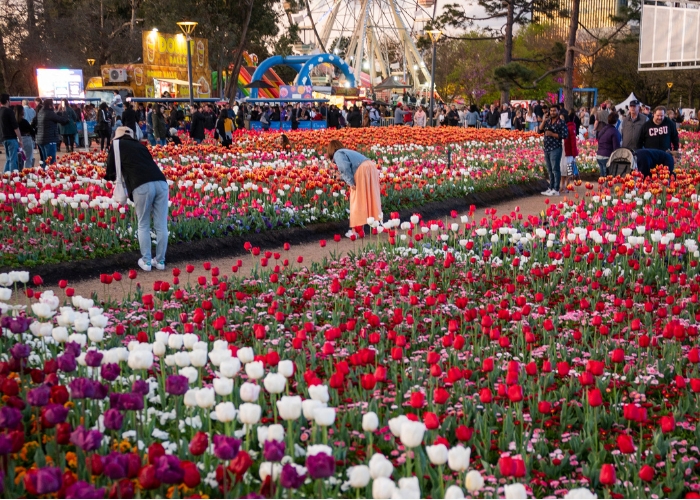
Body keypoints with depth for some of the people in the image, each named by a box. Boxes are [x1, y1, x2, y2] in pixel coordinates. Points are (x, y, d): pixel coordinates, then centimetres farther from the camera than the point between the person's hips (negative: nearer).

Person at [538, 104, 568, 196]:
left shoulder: (561, 123, -6)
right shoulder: (547, 122, 14)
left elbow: (565, 135, -13)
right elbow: (539, 130, 7)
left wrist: (552, 134, -15)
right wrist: (543, 121, -6)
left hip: (555, 149, -7)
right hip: (546, 148, 7)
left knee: (555, 169, -6)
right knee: (550, 170, 12)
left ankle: (556, 190, -5)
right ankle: (551, 188, 18)